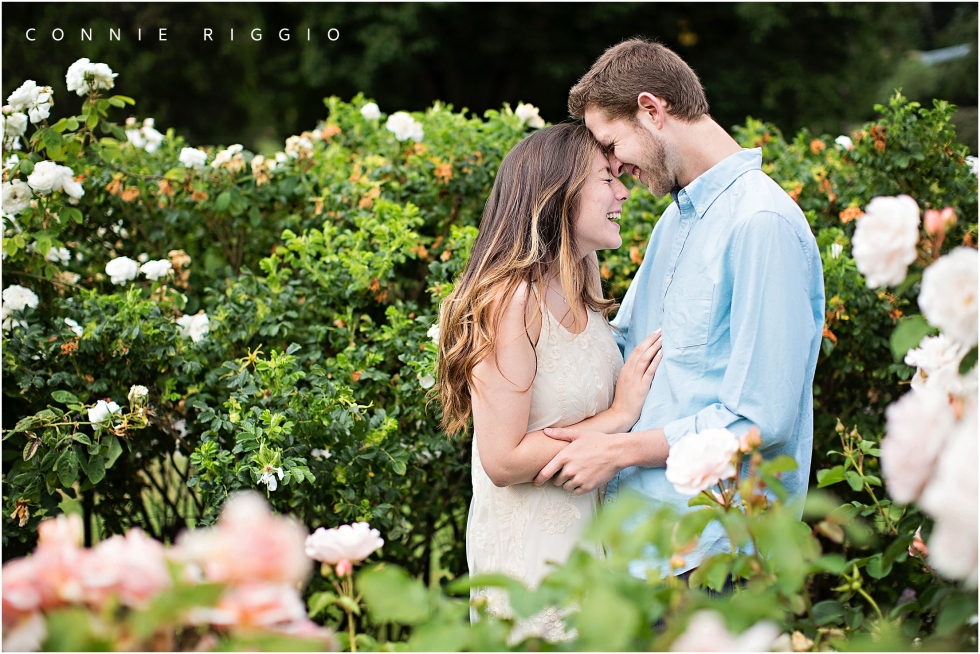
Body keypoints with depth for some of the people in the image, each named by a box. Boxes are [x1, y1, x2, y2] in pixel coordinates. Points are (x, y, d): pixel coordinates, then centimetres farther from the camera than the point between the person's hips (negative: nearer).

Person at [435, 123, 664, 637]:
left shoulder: (581, 293, 5)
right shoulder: (512, 299, -21)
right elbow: (503, 460, -23)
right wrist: (618, 415, -18)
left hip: (587, 532, 8)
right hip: (530, 550, -8)